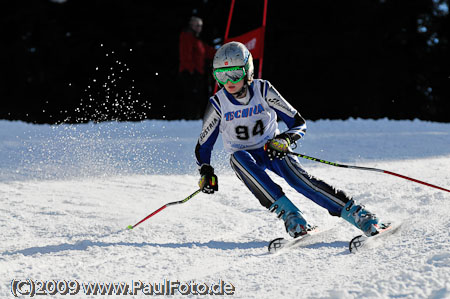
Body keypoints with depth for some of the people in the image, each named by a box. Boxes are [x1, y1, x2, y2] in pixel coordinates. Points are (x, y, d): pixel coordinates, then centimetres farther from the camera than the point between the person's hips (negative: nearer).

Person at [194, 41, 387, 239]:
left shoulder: (263, 91, -13)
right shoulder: (218, 104, -11)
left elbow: (299, 123, -9)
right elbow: (203, 146, 0)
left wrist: (285, 140, -29)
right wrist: (206, 173, -17)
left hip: (273, 149, -1)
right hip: (246, 158, 1)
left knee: (299, 178, -29)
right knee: (238, 157, -34)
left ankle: (356, 213, -33)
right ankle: (289, 214, -41)